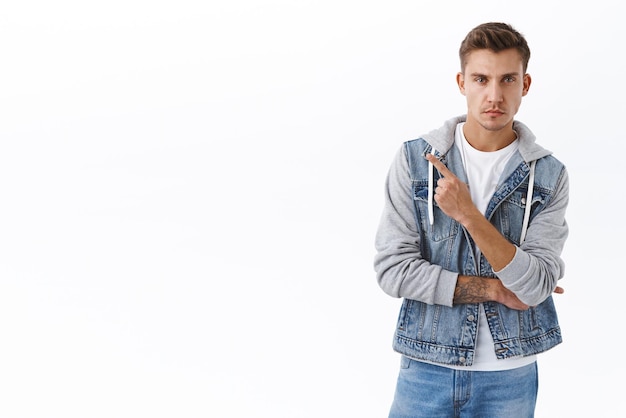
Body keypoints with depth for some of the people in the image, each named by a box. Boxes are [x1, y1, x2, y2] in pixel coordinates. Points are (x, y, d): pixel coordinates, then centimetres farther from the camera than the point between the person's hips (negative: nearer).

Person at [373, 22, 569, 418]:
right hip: (426, 368, 0)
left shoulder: (549, 176, -4)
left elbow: (536, 287, -14)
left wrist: (468, 214, -24)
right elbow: (393, 269, -9)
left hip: (510, 376, 1)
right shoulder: (414, 160, -5)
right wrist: (493, 289, -11)